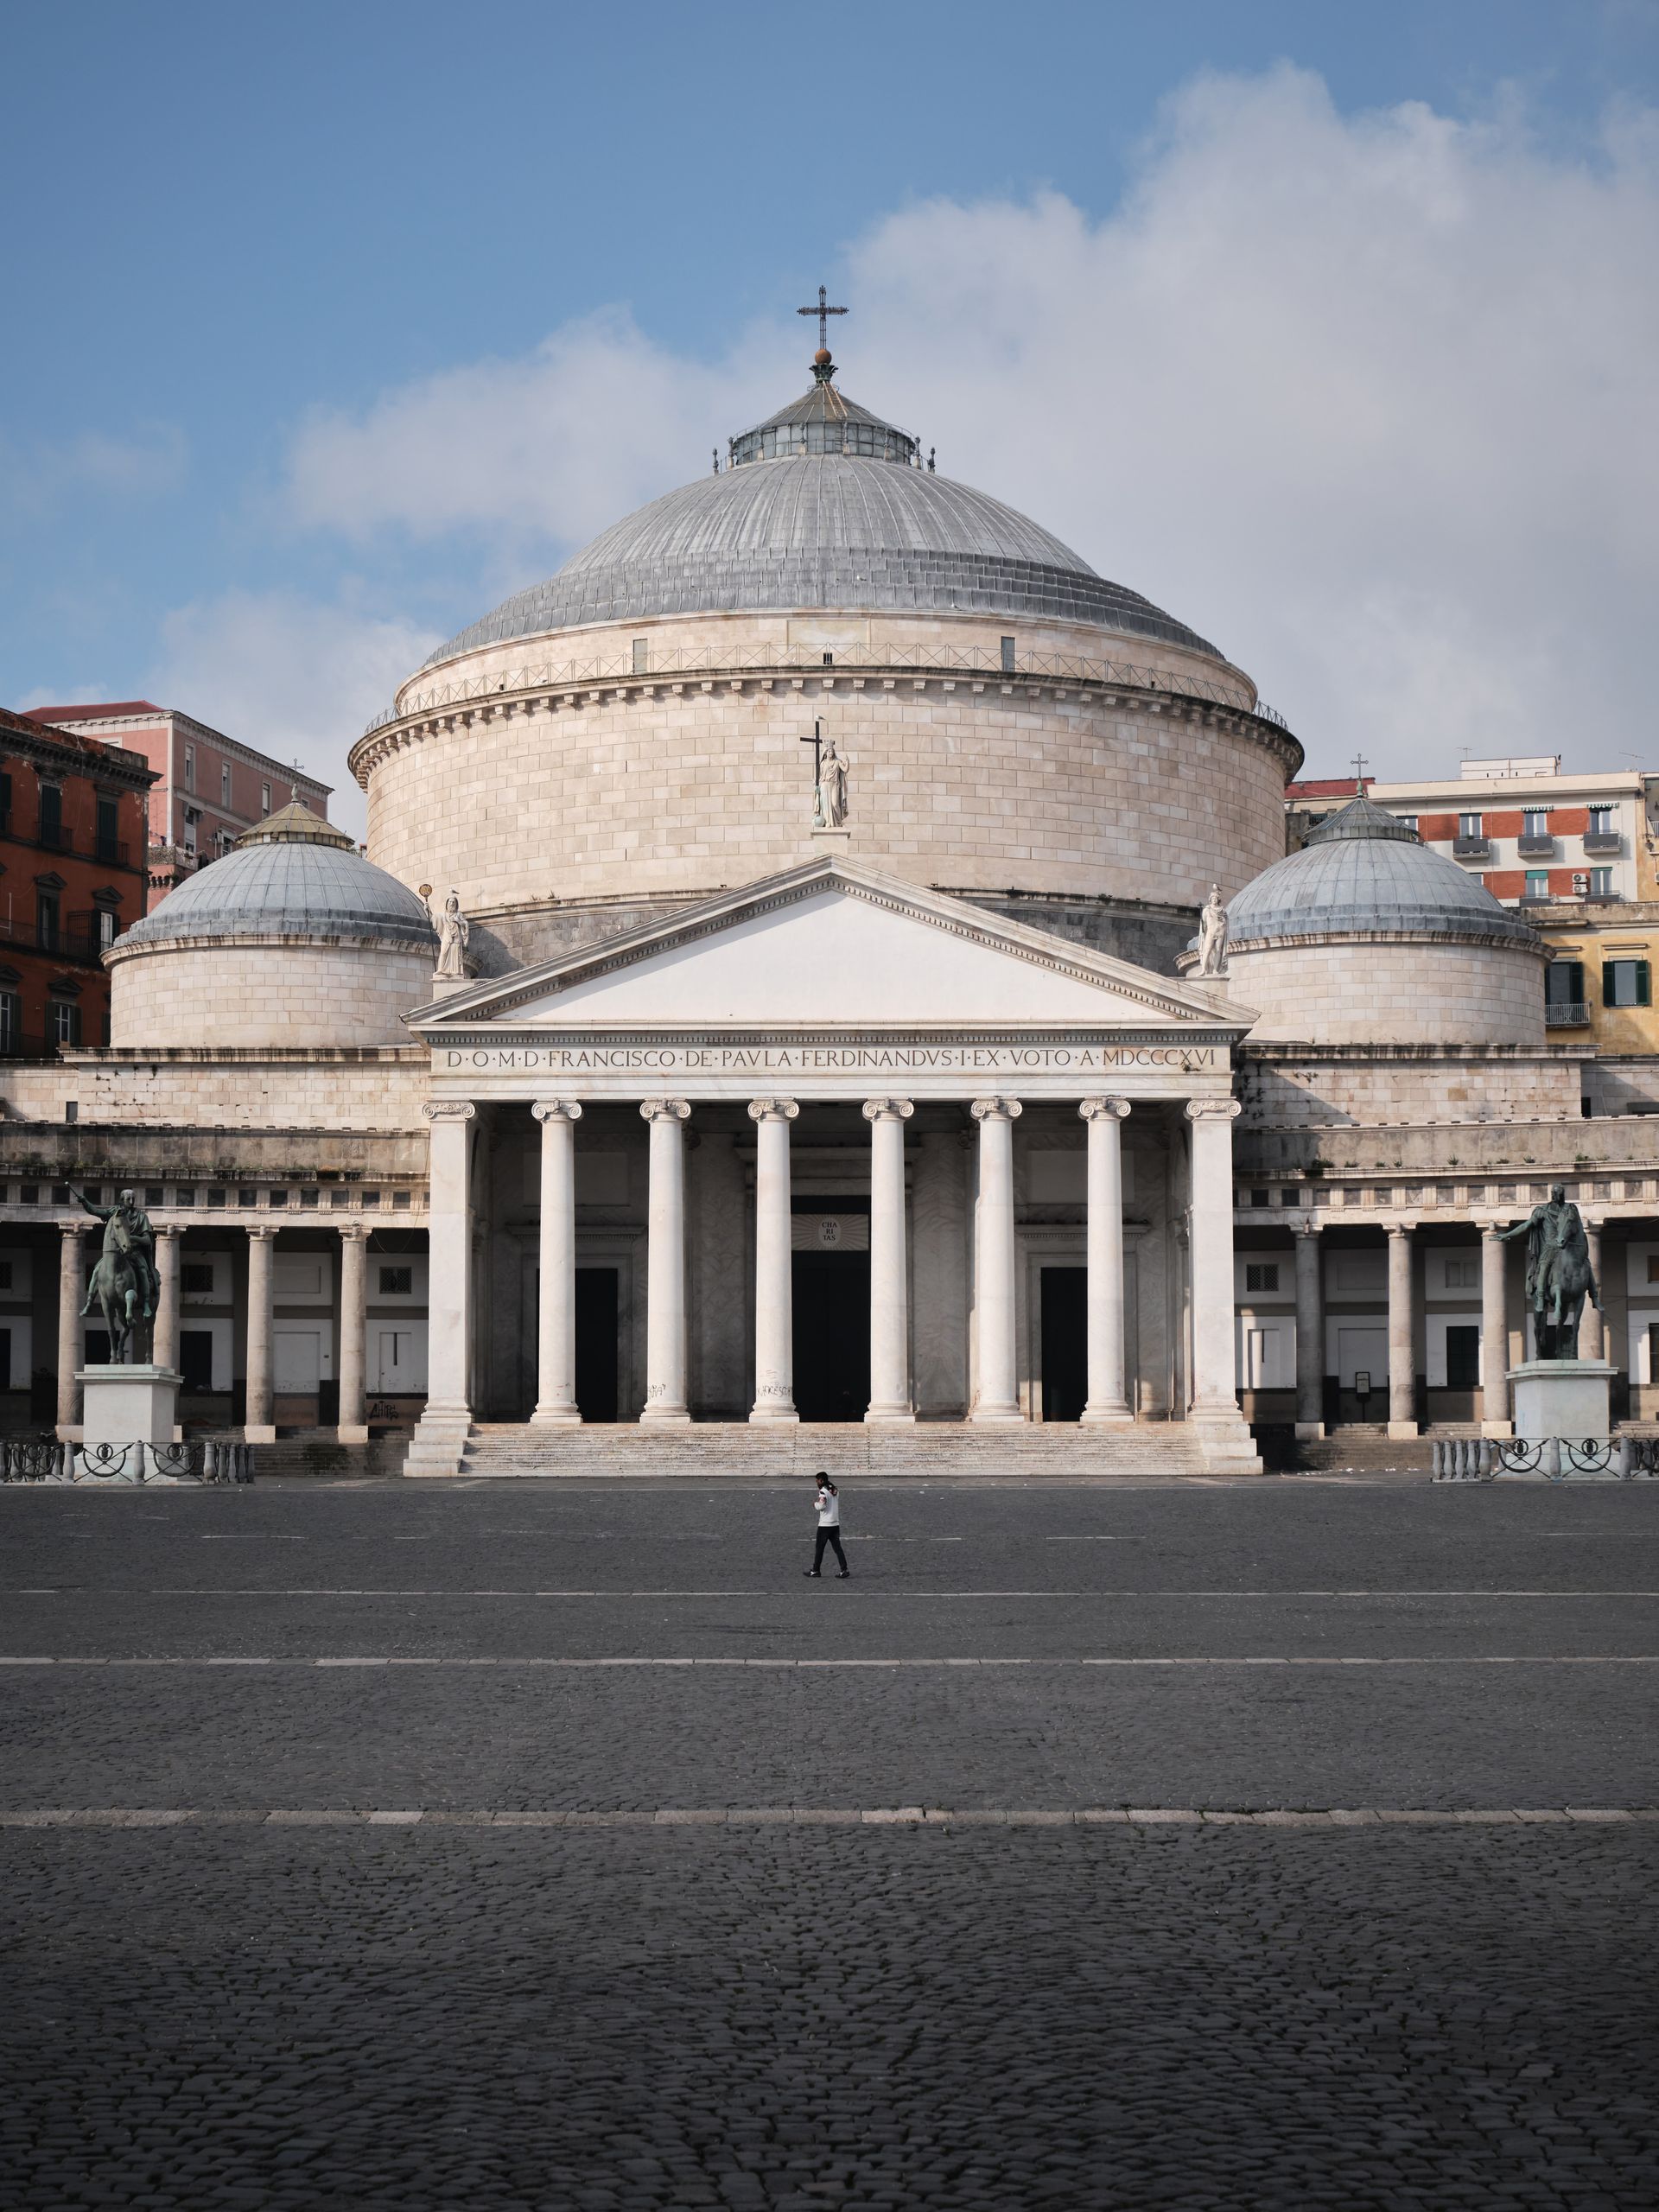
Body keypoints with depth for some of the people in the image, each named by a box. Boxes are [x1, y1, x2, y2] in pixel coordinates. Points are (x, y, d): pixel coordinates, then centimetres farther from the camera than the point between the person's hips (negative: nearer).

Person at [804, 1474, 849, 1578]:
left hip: (824, 1525, -7)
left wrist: (816, 1504, -5)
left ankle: (815, 1571, 12)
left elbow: (822, 1506, -23)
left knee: (819, 1549, 5)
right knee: (837, 1548, 6)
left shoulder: (823, 1491, -13)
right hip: (836, 1524, 7)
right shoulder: (835, 1490, 11)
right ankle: (844, 1570, 0)